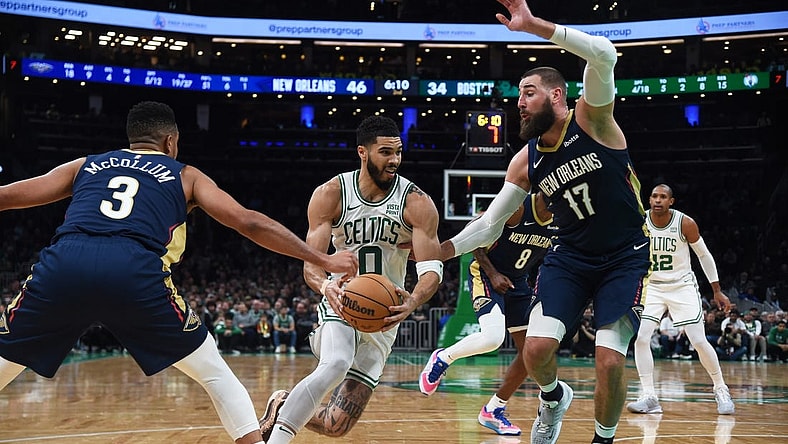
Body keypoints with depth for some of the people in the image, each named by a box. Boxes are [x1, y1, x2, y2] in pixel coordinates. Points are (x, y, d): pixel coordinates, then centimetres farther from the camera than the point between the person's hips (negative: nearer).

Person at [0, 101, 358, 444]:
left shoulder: (85, 166, 32)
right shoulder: (185, 176, 28)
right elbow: (250, 223, 19)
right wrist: (324, 260, 24)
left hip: (62, 263, 2)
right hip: (134, 272, -2)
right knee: (215, 374, 17)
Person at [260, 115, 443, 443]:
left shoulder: (417, 203, -11)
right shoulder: (330, 195, -10)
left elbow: (432, 268, -17)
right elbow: (311, 264, -14)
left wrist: (412, 302, -39)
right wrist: (325, 286, -39)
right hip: (340, 302, -2)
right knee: (334, 367, -36)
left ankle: (282, 408, 27)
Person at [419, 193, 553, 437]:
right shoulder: (516, 209, -23)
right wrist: (493, 274, -21)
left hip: (518, 281, 7)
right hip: (486, 274, -7)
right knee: (492, 337, -30)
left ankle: (493, 411, 16)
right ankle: (442, 359, -1)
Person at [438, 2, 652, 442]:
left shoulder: (591, 119, -13)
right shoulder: (526, 162, 0)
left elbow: (604, 54, -33)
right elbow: (490, 225, 7)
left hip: (626, 257, -4)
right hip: (570, 256, 4)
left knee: (610, 361, -14)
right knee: (537, 347, -13)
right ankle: (553, 398, 23)